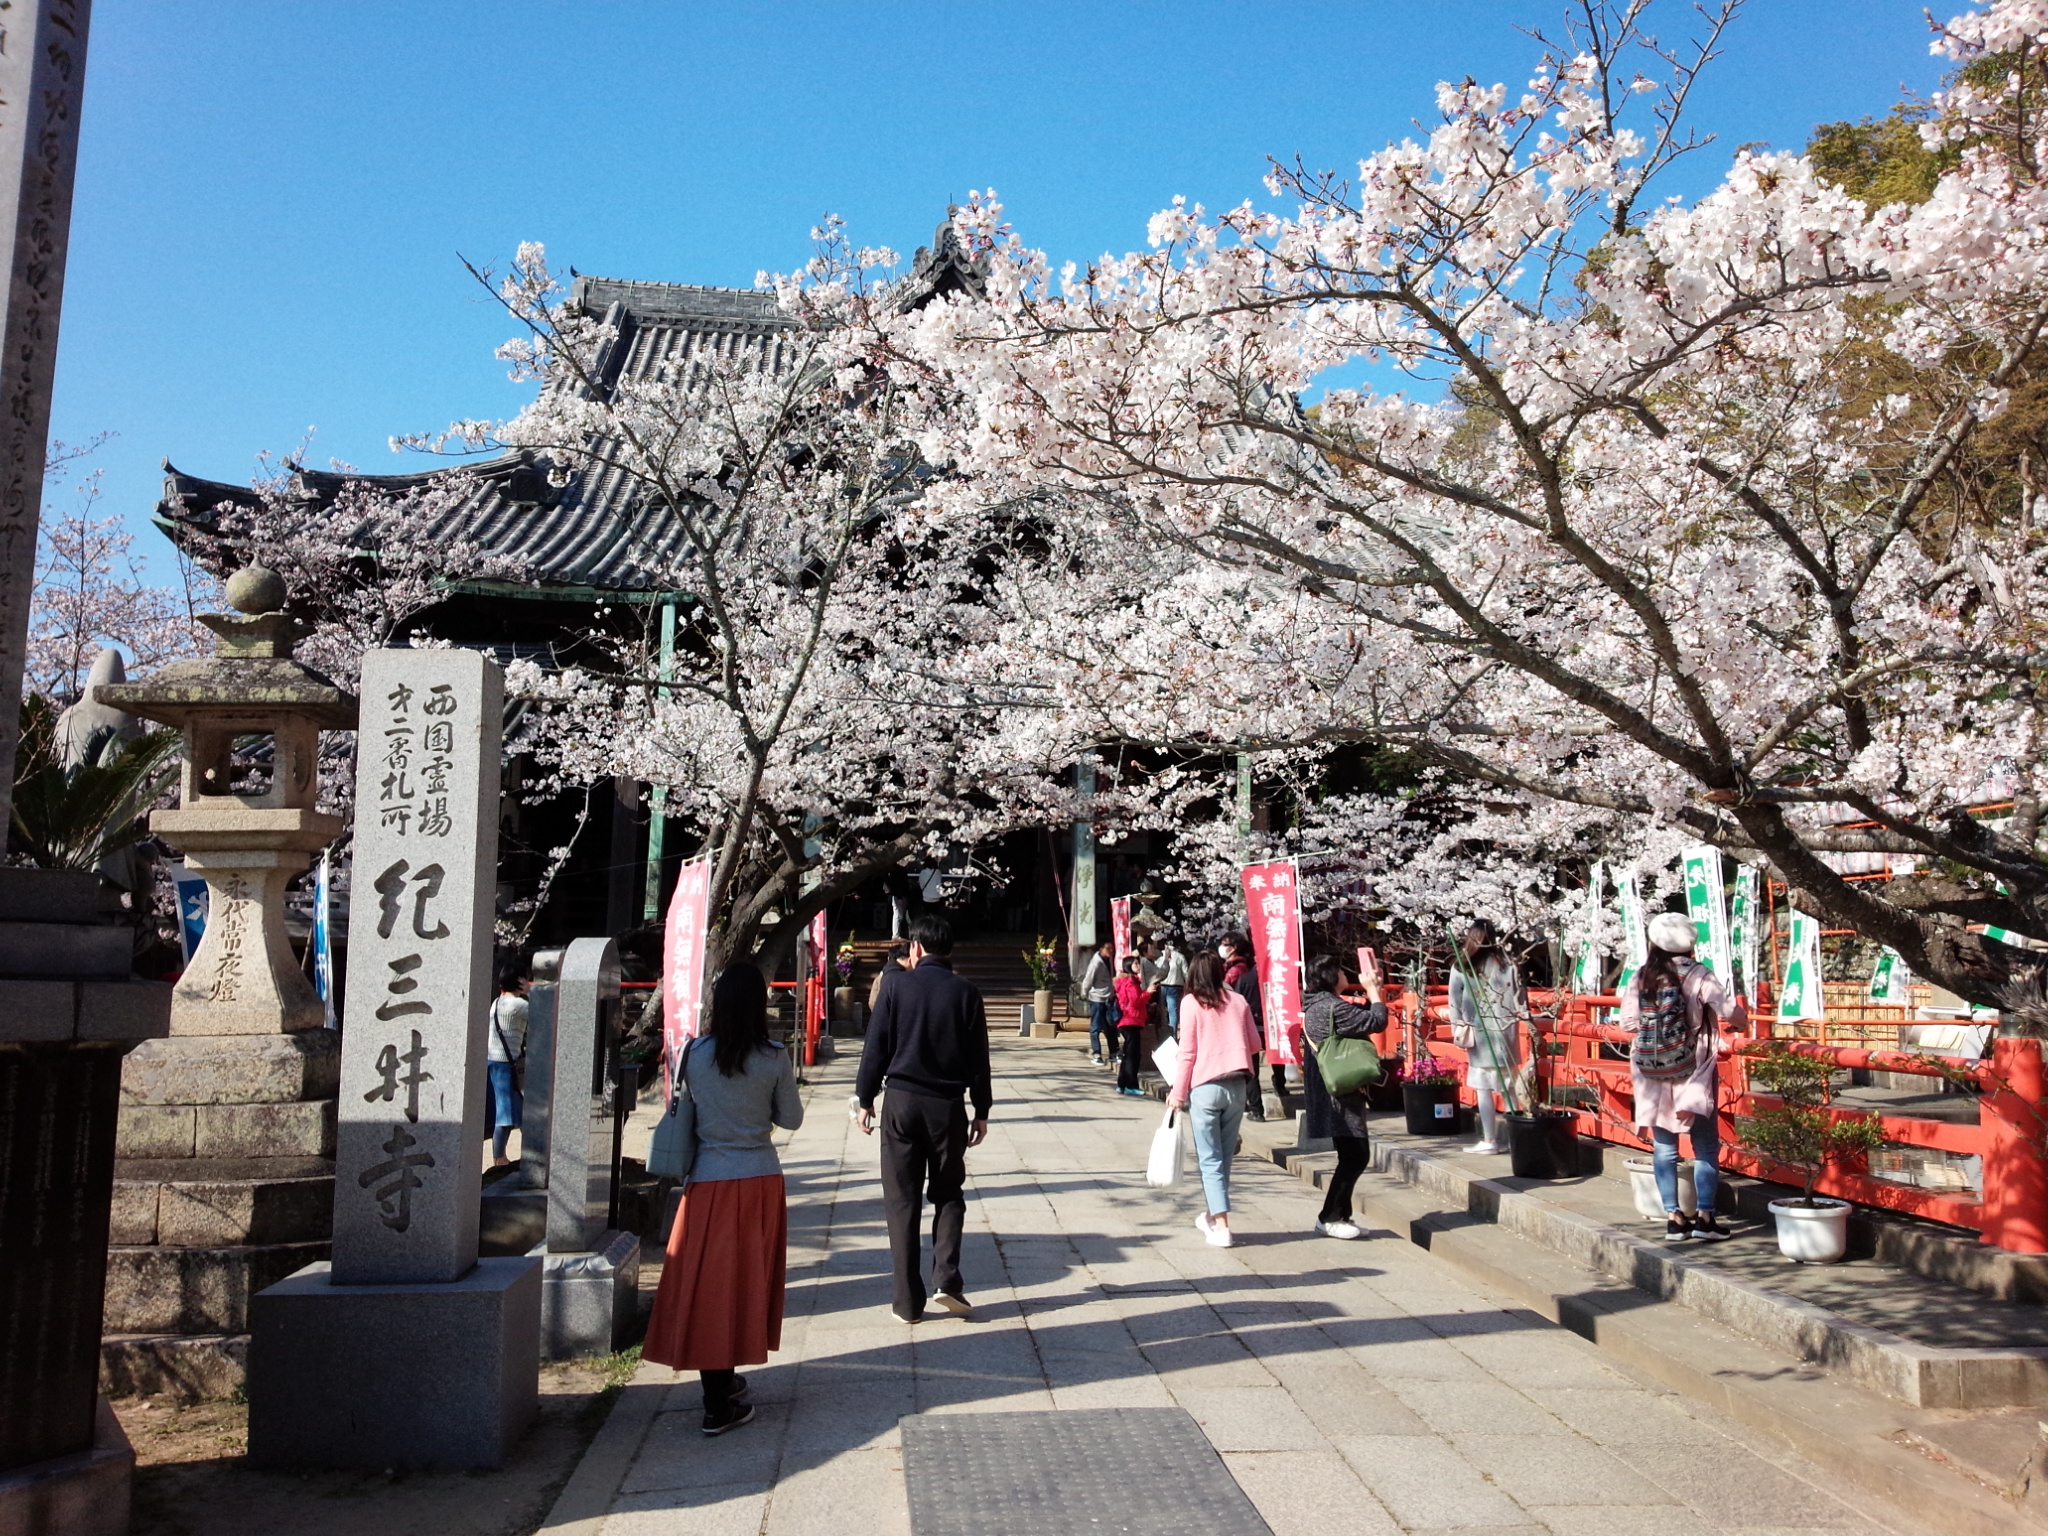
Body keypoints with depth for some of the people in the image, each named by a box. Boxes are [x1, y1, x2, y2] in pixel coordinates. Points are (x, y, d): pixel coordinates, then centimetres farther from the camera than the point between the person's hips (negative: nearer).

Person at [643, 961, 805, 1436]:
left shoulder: (693, 1054, -7)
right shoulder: (774, 1059, -9)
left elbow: (682, 1122, 1)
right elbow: (791, 1119, 1)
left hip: (708, 1182, 0)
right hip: (761, 1180, 0)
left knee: (705, 1284, 10)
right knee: (746, 1282, 11)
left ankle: (718, 1385, 17)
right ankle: (721, 1405, 18)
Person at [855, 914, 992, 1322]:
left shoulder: (896, 987, -2)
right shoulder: (966, 993, 1)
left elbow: (876, 1048, -2)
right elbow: (978, 1058, 3)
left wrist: (865, 1099, 8)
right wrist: (982, 1111, 11)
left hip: (901, 1103, -1)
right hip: (947, 1105, 1)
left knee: (903, 1201, 6)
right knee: (948, 1194, 15)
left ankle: (909, 1301, 7)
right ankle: (946, 1280, 0)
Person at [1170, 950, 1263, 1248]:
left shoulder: (1191, 1002, -4)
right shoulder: (1237, 1001, 4)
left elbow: (1187, 1052, -6)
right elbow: (1255, 1045, 9)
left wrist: (1178, 1093, 0)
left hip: (1204, 1087, -3)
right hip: (1237, 1086, 4)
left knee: (1210, 1159, 2)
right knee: (1224, 1156, 15)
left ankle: (1221, 1226, -7)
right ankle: (1212, 1216, 30)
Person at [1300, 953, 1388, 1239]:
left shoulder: (1315, 1004, 12)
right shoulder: (1333, 1007, -20)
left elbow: (1361, 1017, 20)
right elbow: (1377, 1021, -17)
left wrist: (1371, 992, 12)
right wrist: (1374, 990, -4)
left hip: (1334, 1091, 11)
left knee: (1354, 1156, 15)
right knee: (1355, 1156, -6)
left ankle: (1340, 1216, 20)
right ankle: (1330, 1218, 1)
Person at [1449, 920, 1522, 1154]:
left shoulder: (1460, 968, -5)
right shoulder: (1507, 963, 1)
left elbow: (1455, 1004, -3)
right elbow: (1519, 998, 4)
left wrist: (1459, 1030, 6)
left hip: (1480, 1034, -3)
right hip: (1505, 1032, 3)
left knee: (1483, 1088, 2)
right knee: (1509, 1087, 12)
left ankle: (1489, 1140, 3)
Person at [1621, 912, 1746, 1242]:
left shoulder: (1640, 978, -1)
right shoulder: (1697, 975, -9)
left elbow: (1628, 1022, -4)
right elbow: (1732, 1013, -14)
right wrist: (1741, 1023, 8)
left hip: (1653, 1075, 3)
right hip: (1694, 1073, -3)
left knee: (1664, 1147, 9)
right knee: (1706, 1146, 7)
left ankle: (1673, 1217, 9)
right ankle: (1704, 1216, 4)